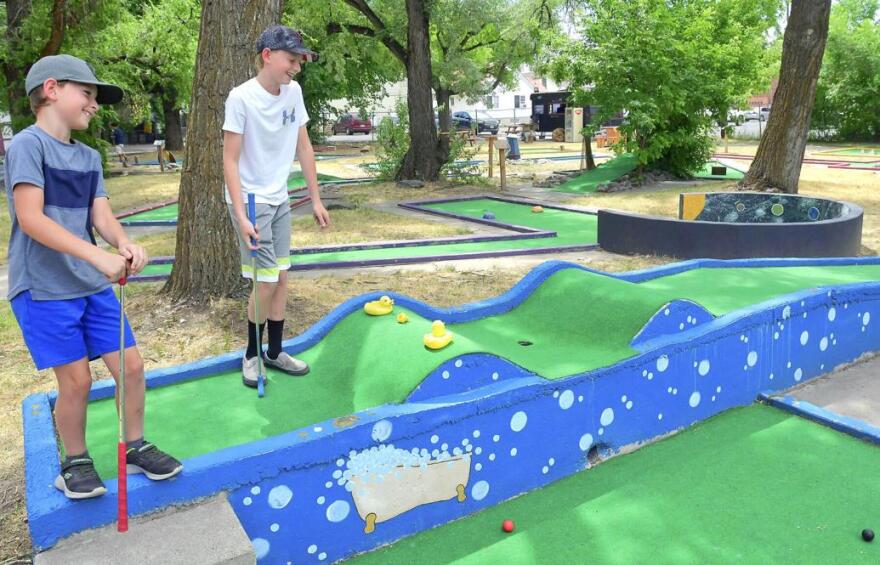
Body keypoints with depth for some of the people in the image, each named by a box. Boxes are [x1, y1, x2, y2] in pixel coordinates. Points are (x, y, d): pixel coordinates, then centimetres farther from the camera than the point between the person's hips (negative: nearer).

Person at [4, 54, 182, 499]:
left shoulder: (89, 158, 11)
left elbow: (102, 216, 4)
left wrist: (125, 245, -18)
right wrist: (99, 256, -29)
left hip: (93, 285, 7)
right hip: (43, 289, -6)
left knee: (131, 365, 5)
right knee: (76, 379, -2)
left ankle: (135, 449, 25)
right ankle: (74, 463, 22)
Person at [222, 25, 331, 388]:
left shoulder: (293, 92, 0)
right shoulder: (241, 97, -17)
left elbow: (303, 147, 7)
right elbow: (230, 160, -17)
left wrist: (316, 199, 6)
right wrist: (240, 215, -23)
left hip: (279, 199, 6)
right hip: (250, 200, -6)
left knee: (281, 277, 8)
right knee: (267, 280, -6)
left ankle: (275, 352, 22)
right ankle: (252, 354, 15)